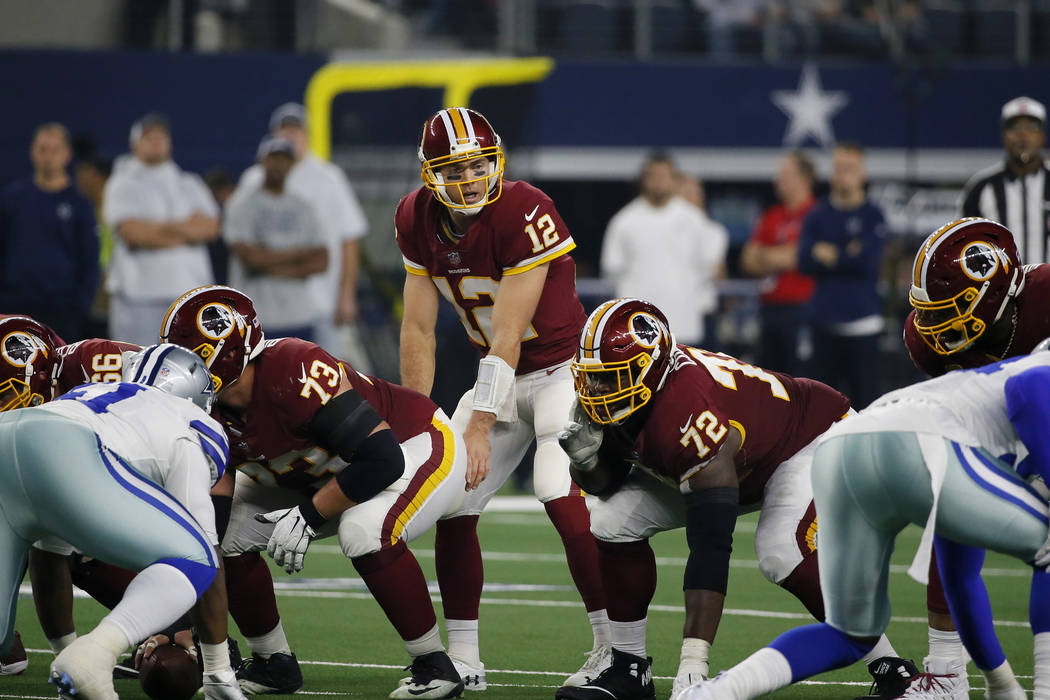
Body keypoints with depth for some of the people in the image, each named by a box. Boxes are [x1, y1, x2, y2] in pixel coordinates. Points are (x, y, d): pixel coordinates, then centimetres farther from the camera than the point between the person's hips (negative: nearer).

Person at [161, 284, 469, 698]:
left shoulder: (293, 374, -36)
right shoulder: (212, 412, -13)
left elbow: (382, 459, -36)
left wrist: (309, 516, -28)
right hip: (325, 474, 8)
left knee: (365, 532, -36)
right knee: (230, 531, -2)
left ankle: (434, 666, -18)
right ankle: (274, 664, 15)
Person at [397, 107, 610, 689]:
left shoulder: (525, 215, -25)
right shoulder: (418, 220, -5)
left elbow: (507, 337, -26)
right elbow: (418, 329, 0)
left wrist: (480, 427, -27)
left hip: (565, 366, -7)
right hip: (501, 377, 7)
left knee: (564, 499, -23)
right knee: (451, 504, 1)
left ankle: (616, 651, -16)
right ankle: (463, 660, 11)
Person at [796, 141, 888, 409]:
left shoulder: (872, 216, 2)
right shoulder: (818, 215, 11)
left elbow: (868, 261, -12)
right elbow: (805, 261, -1)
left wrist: (829, 255, -4)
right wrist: (848, 256, -10)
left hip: (861, 322, -3)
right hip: (826, 322, 3)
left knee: (865, 392, -6)